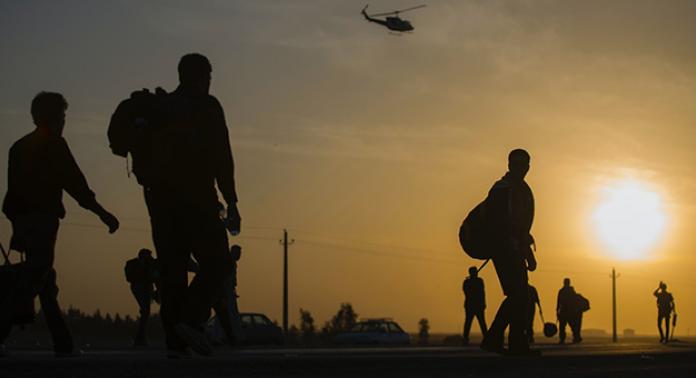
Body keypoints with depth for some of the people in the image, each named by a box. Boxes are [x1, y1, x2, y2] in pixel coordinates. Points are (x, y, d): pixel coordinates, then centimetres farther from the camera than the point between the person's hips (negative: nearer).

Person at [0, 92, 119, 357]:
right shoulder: (53, 143, -3)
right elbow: (74, 182, -11)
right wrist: (101, 212, -10)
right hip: (42, 219, -8)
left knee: (45, 282, 11)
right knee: (34, 281, -12)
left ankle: (63, 344, 11)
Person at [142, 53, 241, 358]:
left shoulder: (159, 108, 16)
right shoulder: (206, 106, 0)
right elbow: (221, 157, -8)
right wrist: (231, 202, -8)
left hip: (160, 198, 6)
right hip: (197, 197, -5)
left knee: (172, 269, 6)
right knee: (214, 261, 0)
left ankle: (175, 339, 0)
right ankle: (191, 321, -19)